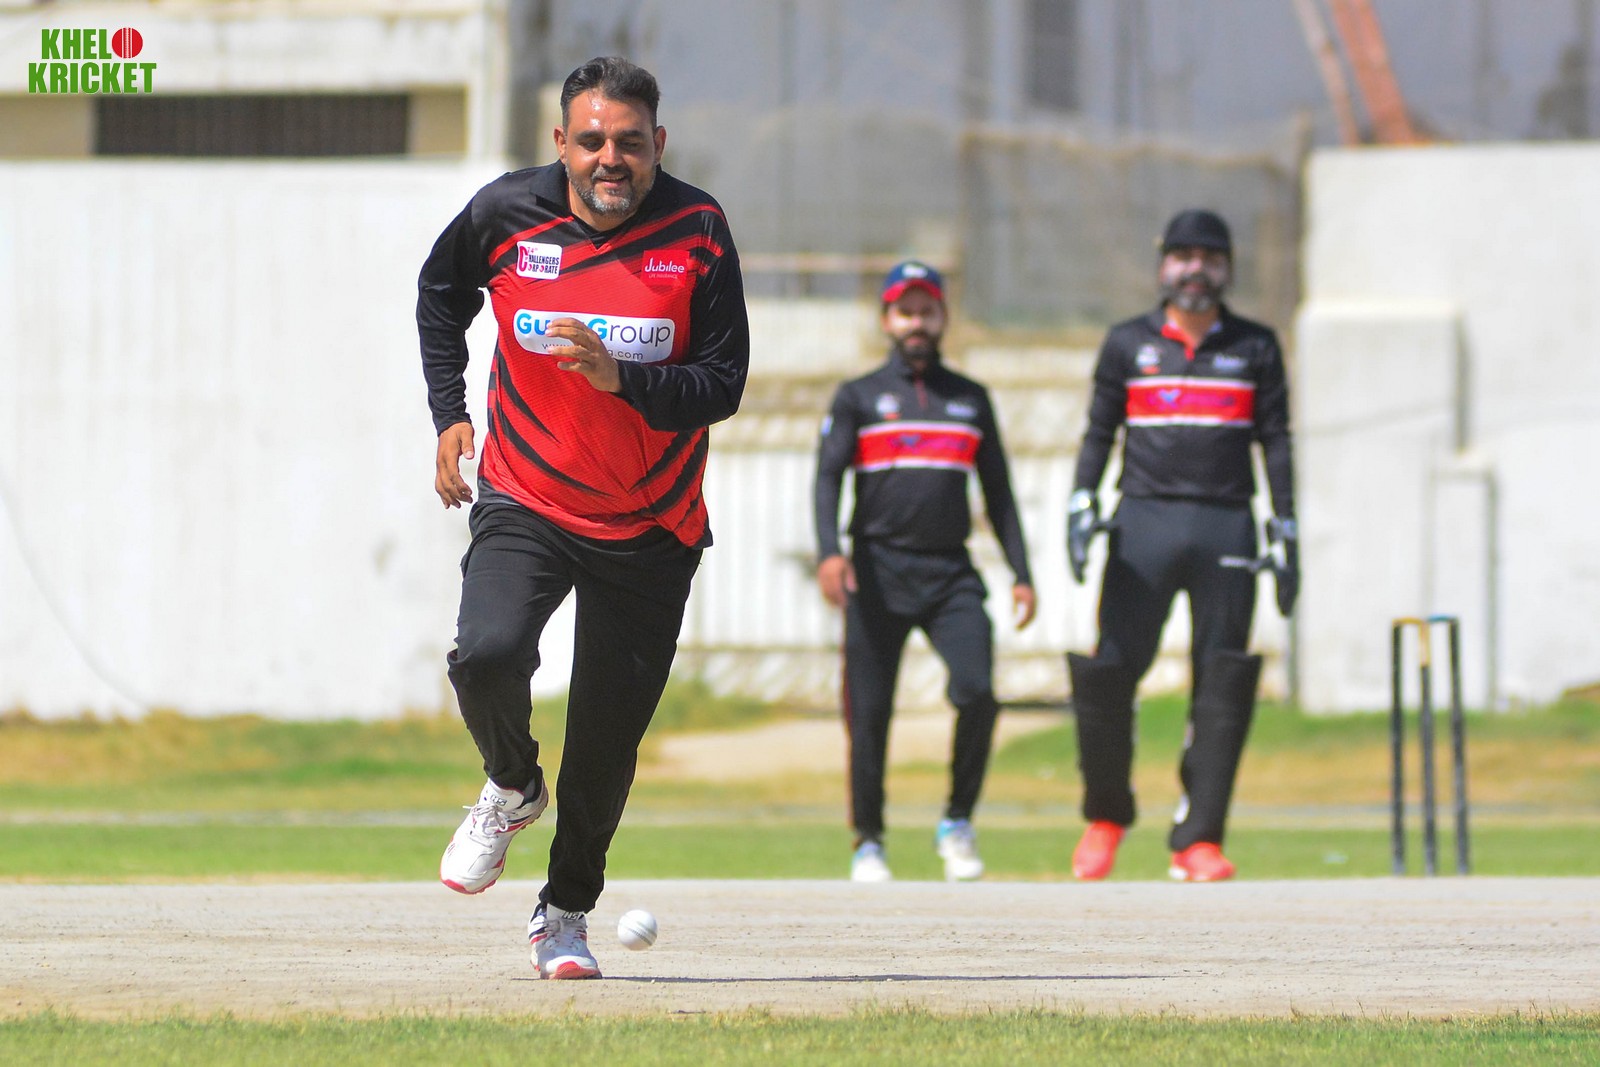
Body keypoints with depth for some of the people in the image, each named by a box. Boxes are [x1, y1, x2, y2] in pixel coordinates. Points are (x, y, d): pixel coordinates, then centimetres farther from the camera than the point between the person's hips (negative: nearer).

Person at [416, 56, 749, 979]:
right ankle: (512, 787, 7)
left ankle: (567, 912, 28)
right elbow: (441, 292, 14)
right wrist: (449, 413, 6)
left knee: (610, 739, 4)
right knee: (488, 653, -27)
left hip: (650, 530, 0)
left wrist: (618, 376, -29)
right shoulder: (507, 213, -9)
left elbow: (722, 385, -12)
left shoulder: (698, 232, -11)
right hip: (524, 503, 0)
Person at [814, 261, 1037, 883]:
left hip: (951, 574, 1)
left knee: (976, 693, -17)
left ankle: (957, 824, 0)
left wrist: (1021, 574, 7)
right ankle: (868, 843, 8)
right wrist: (829, 551, -19)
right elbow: (828, 476, -2)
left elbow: (997, 491, 17)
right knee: (869, 710, -3)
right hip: (878, 569, -1)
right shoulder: (858, 398, 9)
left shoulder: (971, 399, 16)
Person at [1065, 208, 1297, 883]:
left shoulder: (1254, 348, 11)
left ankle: (1197, 841, -2)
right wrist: (1082, 505, -4)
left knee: (1223, 687, -5)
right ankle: (1106, 816, 12)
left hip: (1227, 527, 0)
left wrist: (1285, 534, 3)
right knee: (1107, 671, -9)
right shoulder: (1128, 344, 11)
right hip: (1143, 521, 0)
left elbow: (1275, 443, 10)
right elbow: (1100, 433, 11)